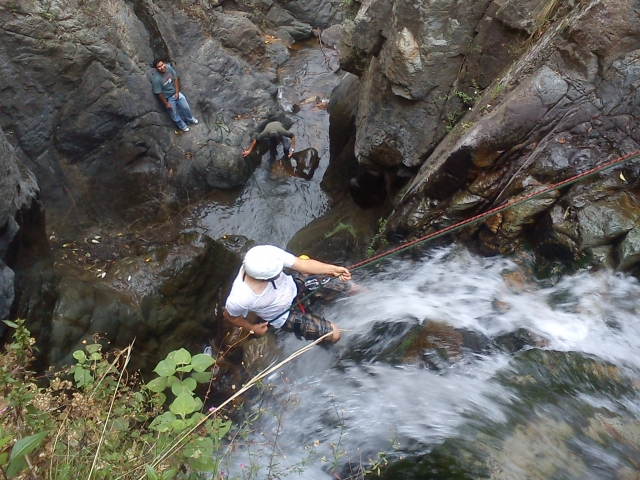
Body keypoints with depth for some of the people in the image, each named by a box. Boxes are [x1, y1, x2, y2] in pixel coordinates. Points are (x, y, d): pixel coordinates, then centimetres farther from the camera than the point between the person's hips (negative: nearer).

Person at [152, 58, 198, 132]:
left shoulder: (168, 67, -19)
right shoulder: (156, 79, -34)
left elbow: (176, 78, -5)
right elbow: (159, 93, -23)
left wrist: (177, 92, -8)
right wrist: (166, 104, -14)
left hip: (176, 93, 5)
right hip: (168, 98, -5)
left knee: (186, 107, 22)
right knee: (175, 115, 17)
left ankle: (190, 119, 54)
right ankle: (182, 126, 45)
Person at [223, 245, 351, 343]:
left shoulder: (271, 256, -33)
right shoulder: (241, 298, -38)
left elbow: (303, 264, -24)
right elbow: (229, 315, -16)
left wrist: (333, 269, -36)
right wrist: (253, 328, 0)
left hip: (293, 287, 3)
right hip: (284, 316, -3)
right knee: (334, 335, -3)